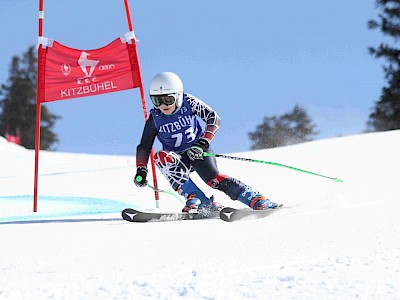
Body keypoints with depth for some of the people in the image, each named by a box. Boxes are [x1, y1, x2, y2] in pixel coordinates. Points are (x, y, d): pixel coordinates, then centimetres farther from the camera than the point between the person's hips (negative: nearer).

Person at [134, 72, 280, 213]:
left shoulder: (188, 102, -13)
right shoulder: (155, 119, -10)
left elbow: (214, 118, -14)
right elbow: (144, 147, -3)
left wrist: (203, 142, -26)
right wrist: (141, 170, -16)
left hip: (198, 150, -2)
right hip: (177, 158, 2)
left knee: (213, 178, -26)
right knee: (161, 157, -30)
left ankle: (257, 200, -22)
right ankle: (196, 199, -32)